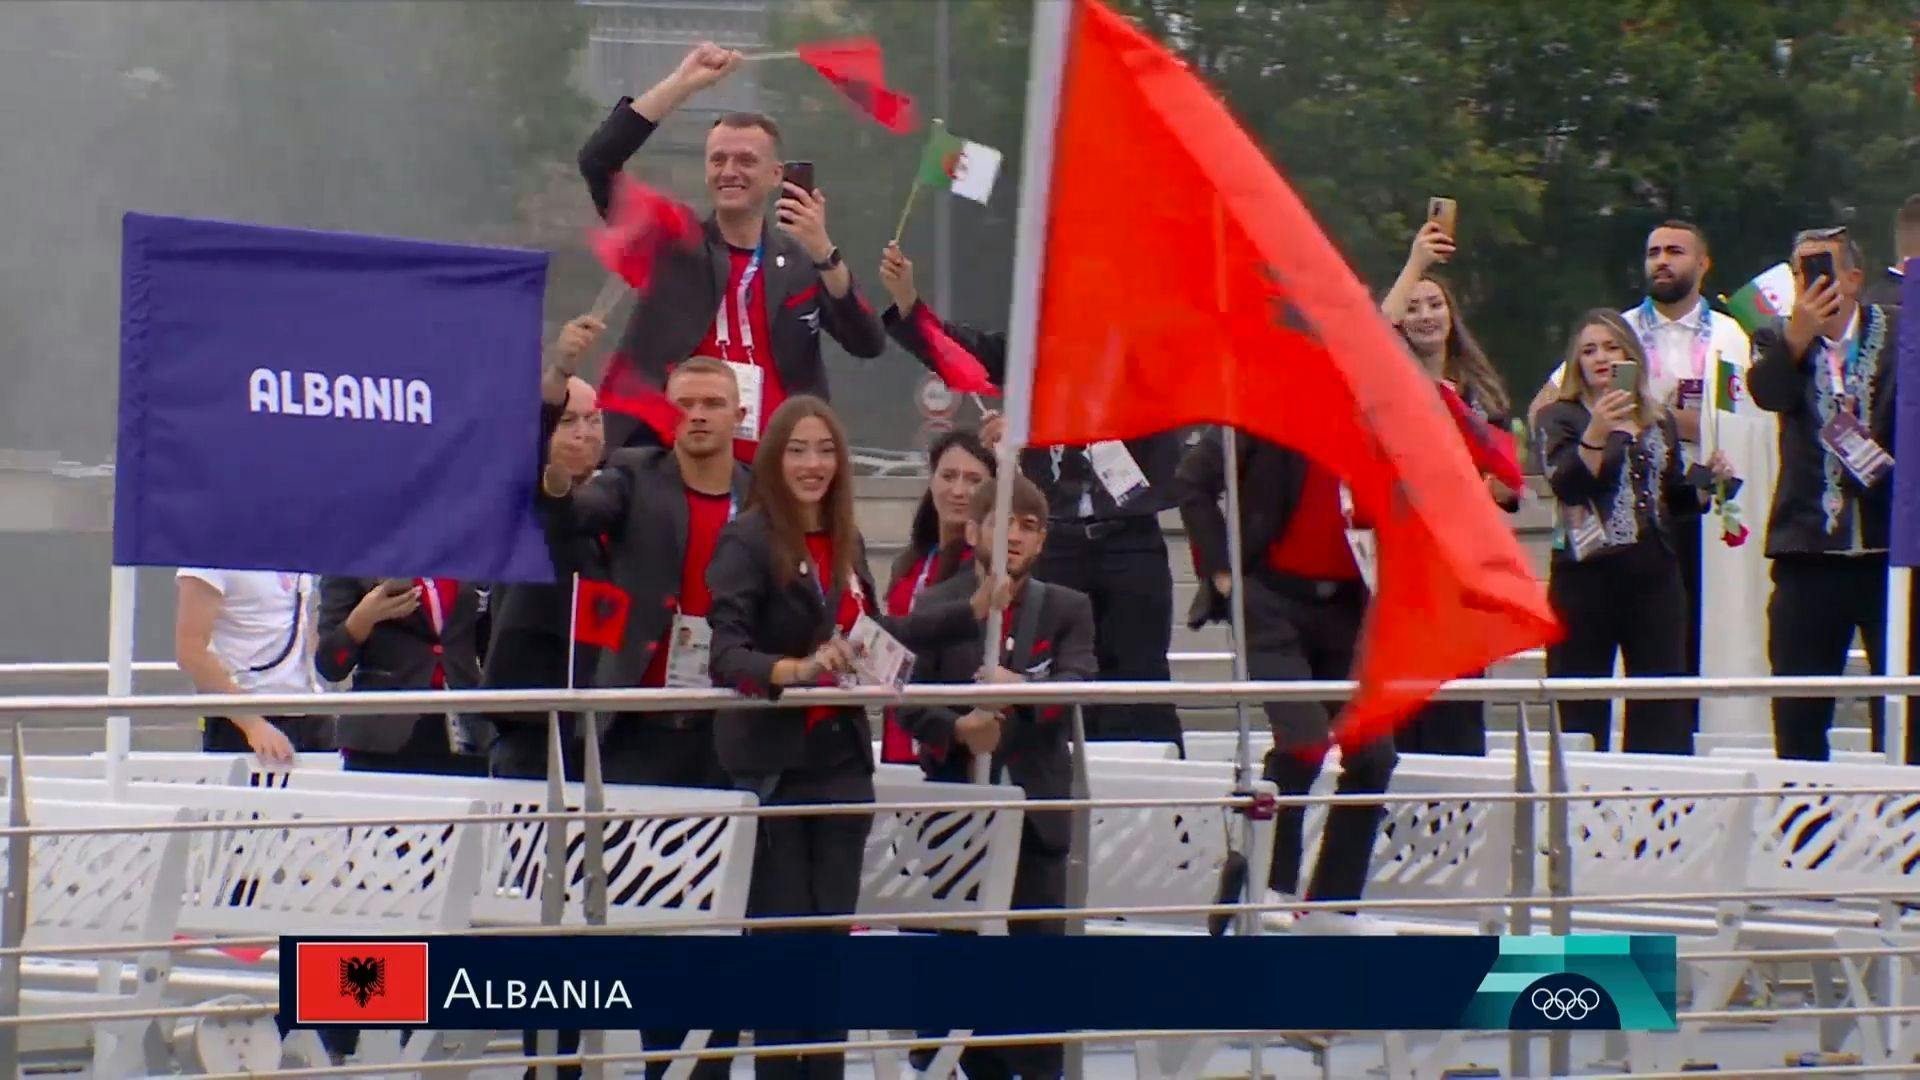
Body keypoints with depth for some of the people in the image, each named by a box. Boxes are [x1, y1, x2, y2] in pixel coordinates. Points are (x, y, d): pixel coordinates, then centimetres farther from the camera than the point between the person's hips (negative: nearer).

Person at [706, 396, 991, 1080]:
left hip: (840, 760, 6)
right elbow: (728, 652, -21)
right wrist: (793, 669, -40)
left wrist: (973, 613, 23)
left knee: (833, 935, 8)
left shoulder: (846, 544, 8)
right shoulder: (749, 541, -12)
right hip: (772, 763, -6)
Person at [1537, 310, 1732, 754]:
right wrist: (1597, 432, -26)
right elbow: (1566, 485, -14)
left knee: (1663, 712, 1)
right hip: (1587, 572, -4)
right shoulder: (1562, 418, 2)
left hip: (1655, 572, 4)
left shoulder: (1660, 421, 16)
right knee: (1581, 709, -4)